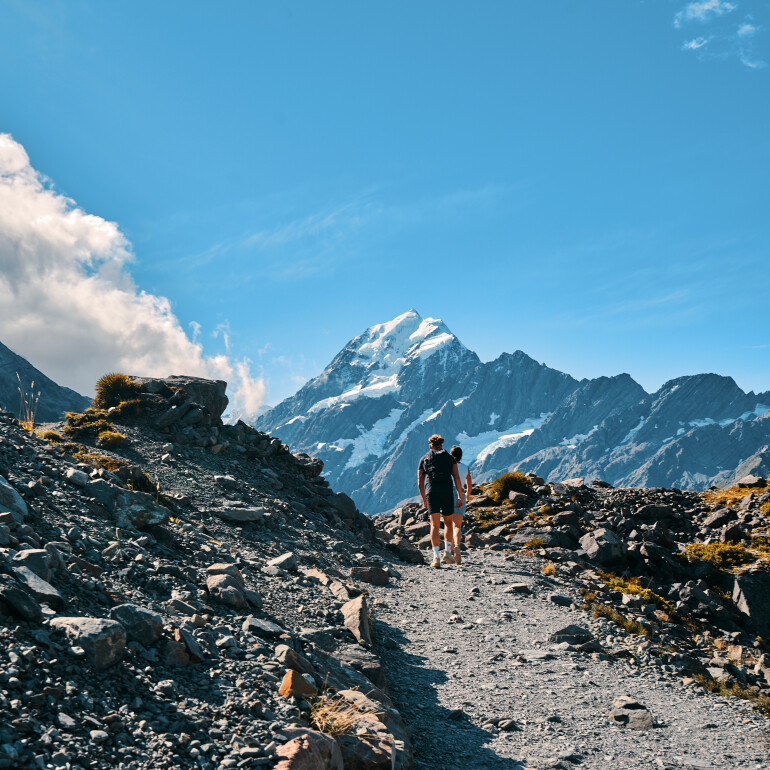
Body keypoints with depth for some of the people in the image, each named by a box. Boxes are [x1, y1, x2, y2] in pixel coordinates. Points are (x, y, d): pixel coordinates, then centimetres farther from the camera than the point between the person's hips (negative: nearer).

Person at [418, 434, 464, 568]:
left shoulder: (424, 459, 15)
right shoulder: (449, 457, 13)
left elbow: (420, 483, 14)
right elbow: (456, 478, 3)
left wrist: (424, 500, 24)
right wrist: (460, 496, 6)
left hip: (431, 493, 0)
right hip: (447, 492, 0)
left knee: (435, 525, -3)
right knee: (448, 523, 16)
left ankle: (436, 557, -15)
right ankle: (447, 552, 4)